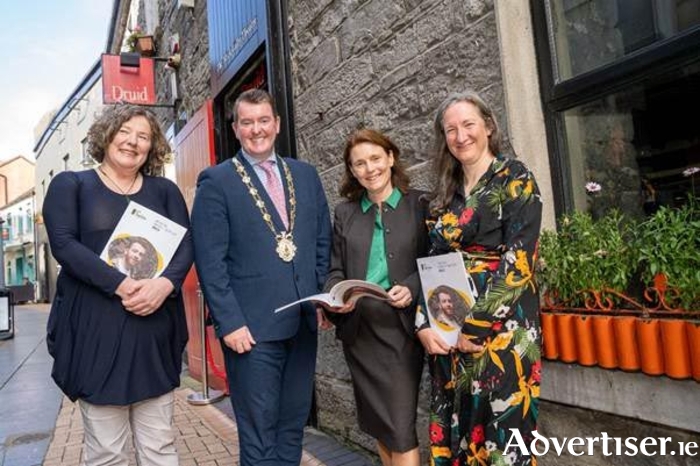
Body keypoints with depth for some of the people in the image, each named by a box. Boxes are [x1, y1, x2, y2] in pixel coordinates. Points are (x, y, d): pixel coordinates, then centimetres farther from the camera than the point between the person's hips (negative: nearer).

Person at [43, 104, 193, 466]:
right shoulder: (70, 184, 7)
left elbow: (185, 245, 3)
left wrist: (164, 283, -17)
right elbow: (64, 244, -7)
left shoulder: (165, 190, 13)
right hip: (95, 329, -2)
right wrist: (121, 285, -20)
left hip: (155, 328, 2)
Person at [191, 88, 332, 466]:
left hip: (303, 322, 5)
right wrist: (229, 322, -13)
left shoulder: (306, 175, 11)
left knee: (293, 428, 17)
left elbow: (323, 242, 13)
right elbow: (210, 261, -8)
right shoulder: (216, 181, -3)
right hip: (251, 326, -4)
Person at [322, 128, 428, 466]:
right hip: (358, 327, 4)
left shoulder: (419, 204, 1)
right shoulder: (345, 212, 10)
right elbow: (336, 270, 9)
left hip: (400, 325, -3)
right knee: (377, 422, 17)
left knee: (401, 426, -3)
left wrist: (412, 289, -18)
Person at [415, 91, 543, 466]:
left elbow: (519, 261, -12)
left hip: (501, 330, -5)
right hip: (447, 335, 5)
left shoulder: (514, 178, -3)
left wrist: (472, 324, -14)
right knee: (453, 432, 11)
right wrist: (424, 324, -4)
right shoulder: (444, 194, 12)